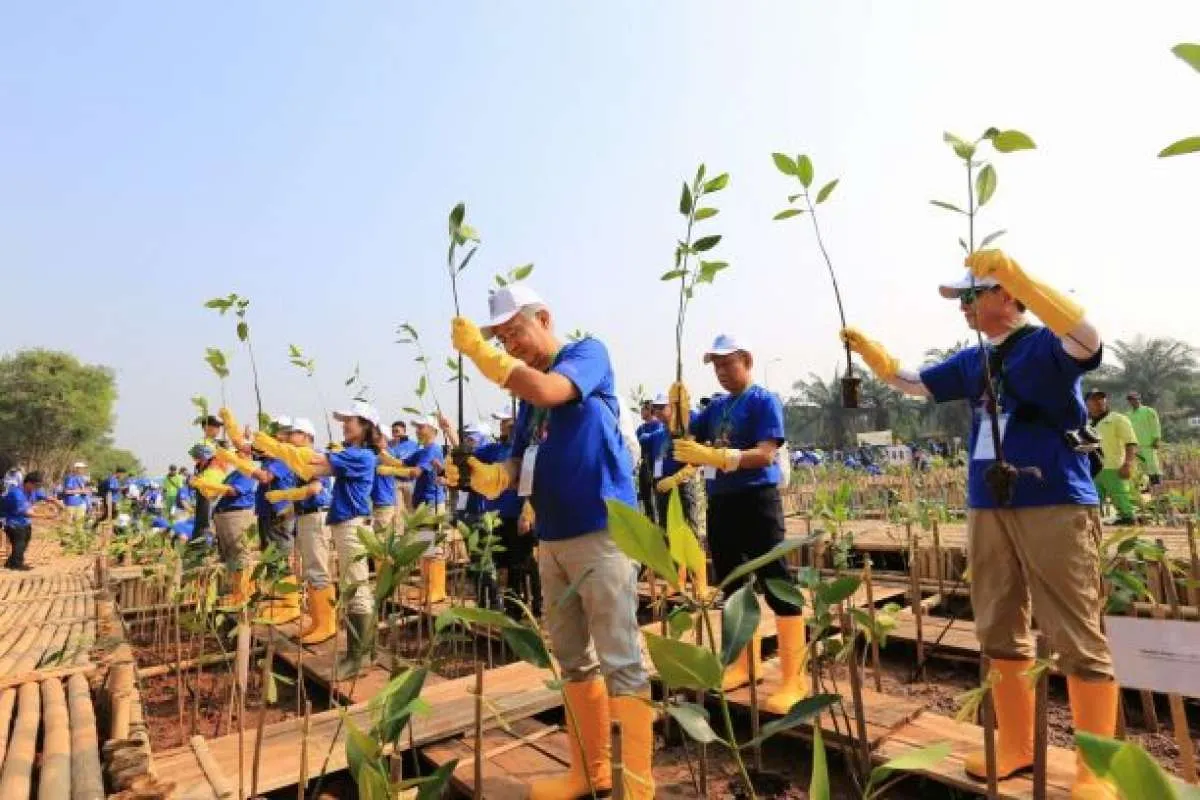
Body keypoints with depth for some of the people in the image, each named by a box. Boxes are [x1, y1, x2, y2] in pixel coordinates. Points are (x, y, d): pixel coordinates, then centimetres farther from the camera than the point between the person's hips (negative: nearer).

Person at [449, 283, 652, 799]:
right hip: (551, 537, 8)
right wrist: (488, 476, -7)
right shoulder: (527, 387, 17)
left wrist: (478, 351, -15)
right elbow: (520, 463, 14)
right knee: (573, 660, 14)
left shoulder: (588, 353, -3)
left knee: (620, 660, -3)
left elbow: (548, 392, -23)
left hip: (602, 530, -8)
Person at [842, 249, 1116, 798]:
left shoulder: (1047, 344, -7)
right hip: (988, 510, 8)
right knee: (1000, 634, 12)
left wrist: (1016, 274, -35)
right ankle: (1016, 747, 26)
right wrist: (867, 350, 10)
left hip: (1056, 506, -7)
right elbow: (911, 383, 23)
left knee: (1078, 640, -2)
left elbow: (1087, 338, -29)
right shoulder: (972, 362, 14)